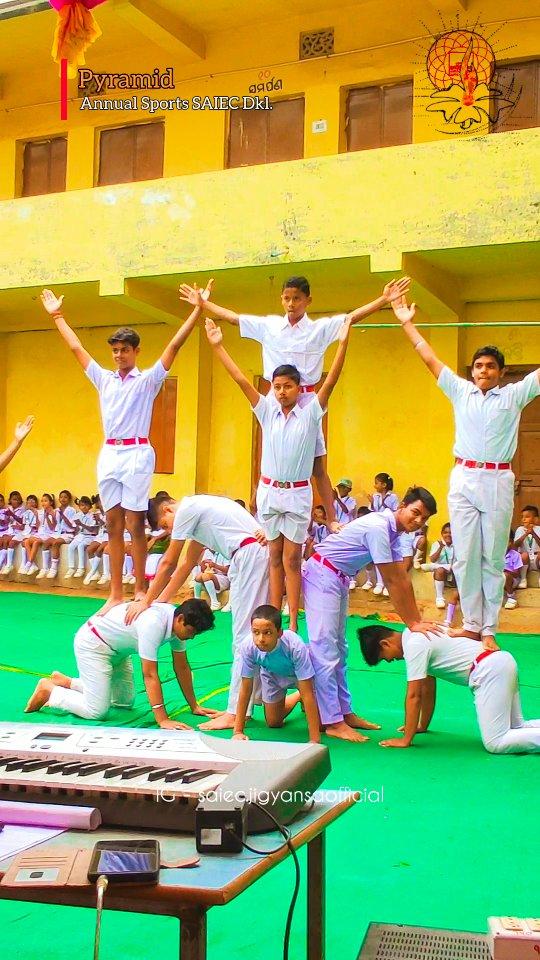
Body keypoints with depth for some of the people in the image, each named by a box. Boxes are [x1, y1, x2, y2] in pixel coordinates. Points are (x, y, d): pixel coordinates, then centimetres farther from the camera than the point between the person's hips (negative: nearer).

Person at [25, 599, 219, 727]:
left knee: (125, 702, 16)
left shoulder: (178, 623, -10)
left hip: (116, 648, 10)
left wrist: (194, 706, 2)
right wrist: (162, 720, -33)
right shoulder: (154, 624, -36)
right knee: (96, 711, -15)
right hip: (92, 644, -10)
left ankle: (65, 682, 26)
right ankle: (49, 691, 6)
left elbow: (182, 668, 1)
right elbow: (150, 675, -34)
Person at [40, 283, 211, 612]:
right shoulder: (104, 379, 14)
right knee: (113, 525, 6)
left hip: (137, 453, -5)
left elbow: (174, 346, -6)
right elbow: (77, 348, 22)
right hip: (109, 454, 5)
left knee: (135, 524, -4)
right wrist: (57, 315, 28)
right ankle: (116, 593, 9)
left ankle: (141, 590, 3)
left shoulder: (148, 380, 1)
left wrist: (197, 310, -11)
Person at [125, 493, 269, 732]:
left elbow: (168, 563, 1)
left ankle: (235, 713, -7)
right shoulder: (197, 509, 25)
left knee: (244, 636, -9)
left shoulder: (186, 509, -3)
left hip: (250, 554, -10)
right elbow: (187, 564, 27)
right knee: (249, 635, 11)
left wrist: (146, 601, 9)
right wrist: (161, 600, 25)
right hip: (254, 556, 10)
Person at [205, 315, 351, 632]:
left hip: (298, 493, -3)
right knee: (275, 557, 9)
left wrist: (343, 342, -24)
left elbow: (331, 381, -14)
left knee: (292, 558, 0)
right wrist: (218, 346, -2)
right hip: (269, 490, 3)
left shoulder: (310, 413, -5)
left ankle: (294, 620, 4)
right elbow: (242, 380, 0)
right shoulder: (267, 412, 2)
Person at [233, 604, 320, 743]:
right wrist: (238, 731, -21)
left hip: (300, 674, -3)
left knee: (321, 724, -8)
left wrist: (314, 740, -40)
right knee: (273, 723, 10)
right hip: (272, 674, 3)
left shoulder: (296, 646, -44)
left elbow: (307, 694, -39)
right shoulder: (248, 647, -36)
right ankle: (297, 696, 38)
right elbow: (246, 689, -22)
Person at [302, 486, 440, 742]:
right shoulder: (378, 528, -25)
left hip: (340, 579, 11)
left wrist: (418, 620, 3)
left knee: (339, 649, 14)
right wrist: (412, 623, -16)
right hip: (322, 575, -11)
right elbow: (392, 582, -23)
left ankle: (345, 712, 21)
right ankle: (333, 723, -9)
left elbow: (403, 579, 5)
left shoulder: (393, 532, 4)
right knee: (325, 649, -10)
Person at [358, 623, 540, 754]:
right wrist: (422, 726, 30)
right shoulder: (418, 636, 17)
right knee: (515, 728, 17)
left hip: (489, 671, -10)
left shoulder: (414, 645, -13)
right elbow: (428, 689, 24)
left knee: (495, 743, -14)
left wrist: (406, 740, -6)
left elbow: (414, 696, -12)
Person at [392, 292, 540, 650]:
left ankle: (489, 630, 7)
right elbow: (431, 359, 14)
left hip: (499, 481, -2)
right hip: (464, 479, 2)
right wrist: (407, 324, 15)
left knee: (493, 559, 2)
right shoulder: (460, 391, 12)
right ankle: (472, 625, 11)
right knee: (465, 556, 2)